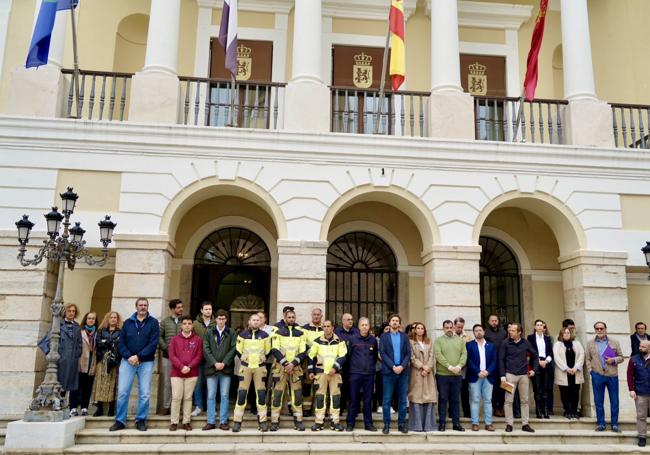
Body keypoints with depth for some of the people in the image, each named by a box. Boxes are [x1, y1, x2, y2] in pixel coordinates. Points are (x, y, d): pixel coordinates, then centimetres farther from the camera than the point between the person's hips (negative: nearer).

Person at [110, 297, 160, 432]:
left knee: (144, 394, 1)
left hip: (146, 362, -1)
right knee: (122, 392, -1)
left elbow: (153, 344, -7)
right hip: (128, 361, 2)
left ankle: (141, 420, 14)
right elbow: (121, 342, 4)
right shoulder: (128, 322, 9)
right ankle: (120, 421, 10)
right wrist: (128, 356, -12)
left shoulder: (153, 323, 2)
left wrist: (138, 356, -15)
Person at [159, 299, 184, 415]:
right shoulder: (165, 321, 9)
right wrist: (166, 348, -4)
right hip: (167, 356, 1)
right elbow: (159, 336, 6)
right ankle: (166, 406, 15)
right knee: (167, 382, 6)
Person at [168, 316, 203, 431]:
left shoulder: (197, 339, 7)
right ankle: (174, 422, 5)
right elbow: (171, 355, 0)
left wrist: (189, 367, -12)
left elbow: (199, 356, 1)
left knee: (188, 398, 2)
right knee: (176, 397, -2)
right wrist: (181, 366, -13)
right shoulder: (175, 339, 8)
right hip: (177, 373, 0)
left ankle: (186, 422, 8)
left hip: (192, 373, 0)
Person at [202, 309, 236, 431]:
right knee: (211, 396, 4)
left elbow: (233, 349, -1)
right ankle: (211, 422, 11)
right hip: (211, 368, 0)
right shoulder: (208, 332, 7)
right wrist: (215, 363, -11)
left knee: (224, 396, 3)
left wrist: (224, 363, -12)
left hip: (226, 368, 0)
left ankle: (223, 421, 9)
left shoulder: (231, 333, 6)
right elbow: (206, 349, -1)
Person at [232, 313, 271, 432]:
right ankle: (237, 421, 3)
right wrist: (243, 359, 9)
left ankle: (262, 421, 9)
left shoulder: (265, 335, 3)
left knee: (261, 393, 2)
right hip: (245, 367, -1)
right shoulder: (242, 334, 0)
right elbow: (238, 350, 9)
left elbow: (268, 351, 13)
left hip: (260, 367, 1)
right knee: (241, 393, -3)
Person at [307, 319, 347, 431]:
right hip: (321, 372, 0)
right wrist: (311, 371, 4)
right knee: (320, 396, -1)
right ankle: (319, 422, 5)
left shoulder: (339, 342, 4)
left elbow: (342, 357, -3)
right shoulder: (317, 341, 5)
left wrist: (335, 368, -15)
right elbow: (311, 356, 8)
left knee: (335, 396, 0)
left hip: (335, 373, 0)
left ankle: (335, 422, 8)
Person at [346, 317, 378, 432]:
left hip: (369, 374, 2)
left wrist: (372, 367, 10)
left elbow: (375, 356, 14)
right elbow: (348, 355, 4)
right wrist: (351, 367, 4)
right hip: (355, 373, -1)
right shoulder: (353, 339, 0)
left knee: (368, 400, 7)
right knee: (353, 399, 3)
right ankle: (350, 423, 11)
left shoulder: (373, 340, 6)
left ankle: (368, 423, 15)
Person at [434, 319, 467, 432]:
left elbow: (464, 354, 2)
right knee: (443, 399, 4)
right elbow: (438, 355, -11)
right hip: (442, 374, -3)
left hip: (457, 374, 3)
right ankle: (442, 423, 11)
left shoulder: (460, 340, 11)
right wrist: (449, 367, -19)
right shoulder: (438, 340, 1)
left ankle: (456, 423, 15)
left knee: (456, 399, 8)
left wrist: (459, 366, -15)